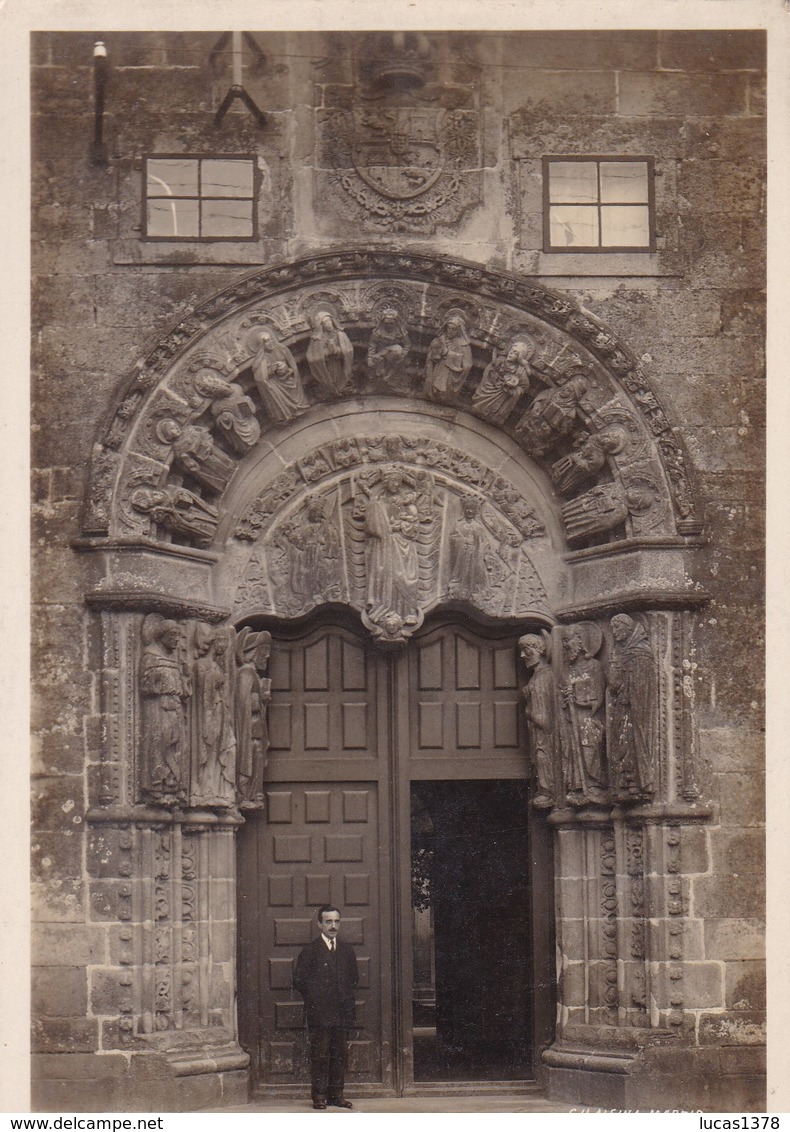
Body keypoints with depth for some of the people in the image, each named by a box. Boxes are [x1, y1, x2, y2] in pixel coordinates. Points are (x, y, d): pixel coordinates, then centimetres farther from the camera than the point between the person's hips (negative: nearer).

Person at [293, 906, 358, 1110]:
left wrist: (347, 997, 9)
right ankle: (319, 1096, 0)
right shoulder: (310, 951, -1)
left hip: (342, 1012, 5)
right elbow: (299, 980, -1)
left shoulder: (347, 950, 14)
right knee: (320, 1055, -4)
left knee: (340, 1055, 6)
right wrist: (315, 998, -2)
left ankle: (336, 1095, 12)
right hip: (319, 1014, -5)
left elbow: (353, 978, 22)